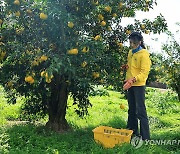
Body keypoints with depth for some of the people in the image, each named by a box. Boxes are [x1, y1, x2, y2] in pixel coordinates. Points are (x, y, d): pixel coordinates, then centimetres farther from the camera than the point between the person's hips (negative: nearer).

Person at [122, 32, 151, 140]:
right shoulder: (130, 52, 11)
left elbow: (145, 72, -19)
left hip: (139, 85, -8)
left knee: (140, 111, -7)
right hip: (130, 85, 8)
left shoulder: (144, 54, -13)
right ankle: (132, 130, 30)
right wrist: (126, 67, 4)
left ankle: (145, 137, 0)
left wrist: (133, 79, -33)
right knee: (132, 109, 17)